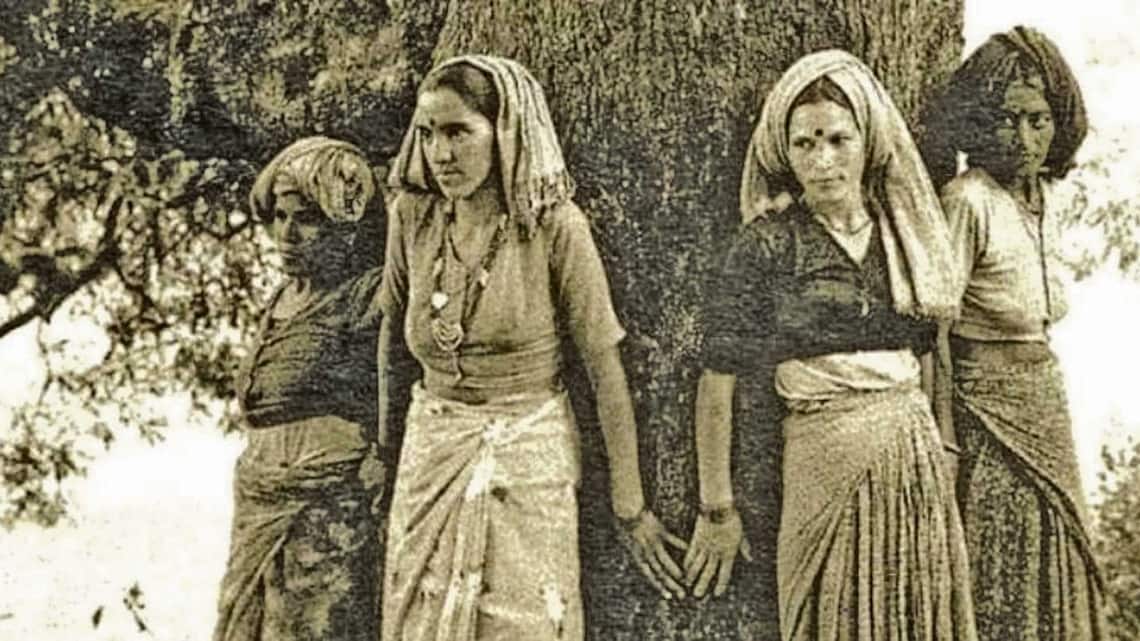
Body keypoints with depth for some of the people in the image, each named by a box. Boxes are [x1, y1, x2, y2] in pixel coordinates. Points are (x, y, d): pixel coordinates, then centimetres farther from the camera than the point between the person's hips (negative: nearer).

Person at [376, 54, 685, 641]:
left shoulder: (555, 227, -15)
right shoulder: (412, 216, -3)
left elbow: (607, 372, -11)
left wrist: (630, 509, -9)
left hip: (527, 462, -3)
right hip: (429, 459, 4)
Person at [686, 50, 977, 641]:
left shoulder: (903, 230, 7)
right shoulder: (768, 245, -8)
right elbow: (717, 382, -8)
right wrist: (716, 510, -8)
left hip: (918, 459, 5)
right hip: (827, 463, -5)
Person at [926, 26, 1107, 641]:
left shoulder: (1042, 197, 5)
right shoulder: (968, 202, -18)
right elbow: (932, 335, -19)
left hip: (1046, 404, 8)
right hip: (989, 413, -7)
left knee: (1054, 583, 15)